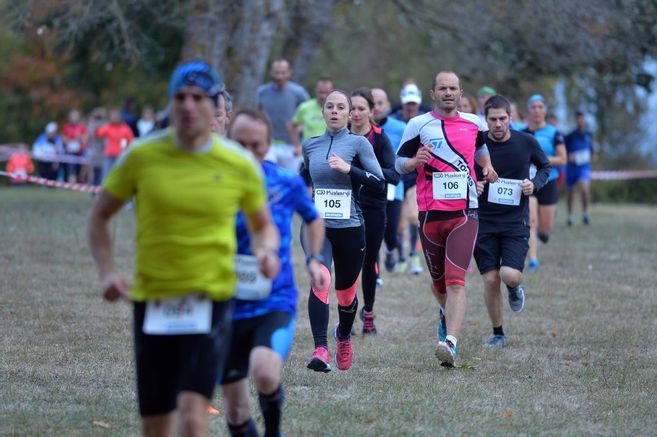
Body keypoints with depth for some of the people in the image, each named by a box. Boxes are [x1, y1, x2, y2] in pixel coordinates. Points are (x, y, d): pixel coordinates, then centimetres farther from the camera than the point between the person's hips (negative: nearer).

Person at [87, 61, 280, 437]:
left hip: (211, 302, -2)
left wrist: (267, 249, -9)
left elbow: (264, 225, 14)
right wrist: (107, 271, -5)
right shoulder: (142, 156, -1)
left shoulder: (240, 165, -1)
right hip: (152, 301, 2)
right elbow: (100, 216, 10)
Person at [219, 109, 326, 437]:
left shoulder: (288, 183, -2)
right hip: (228, 308, 1)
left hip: (276, 303, -1)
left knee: (264, 374, -31)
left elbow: (313, 219, 20)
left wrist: (314, 259, 5)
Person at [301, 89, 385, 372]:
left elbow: (380, 184, -11)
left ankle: (343, 336, 44)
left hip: (350, 228, -1)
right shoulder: (310, 146, 9)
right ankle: (320, 350, -30)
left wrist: (348, 169, -19)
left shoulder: (358, 143, -1)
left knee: (346, 294, 11)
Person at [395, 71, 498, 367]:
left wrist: (487, 166, 13)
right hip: (430, 214, 0)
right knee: (439, 282, 12)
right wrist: (415, 161, -18)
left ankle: (450, 342, -25)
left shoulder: (473, 123, 9)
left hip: (465, 213, 0)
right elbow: (398, 163, 3)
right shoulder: (418, 125, 1)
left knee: (456, 281, -15)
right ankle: (447, 315, 46)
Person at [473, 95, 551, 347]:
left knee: (510, 276, -18)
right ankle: (497, 334, 17)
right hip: (484, 222, 0)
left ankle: (515, 288, 21)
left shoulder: (526, 143, -3)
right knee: (490, 280, -2)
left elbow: (545, 166, 15)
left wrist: (535, 183, -5)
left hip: (516, 222, 0)